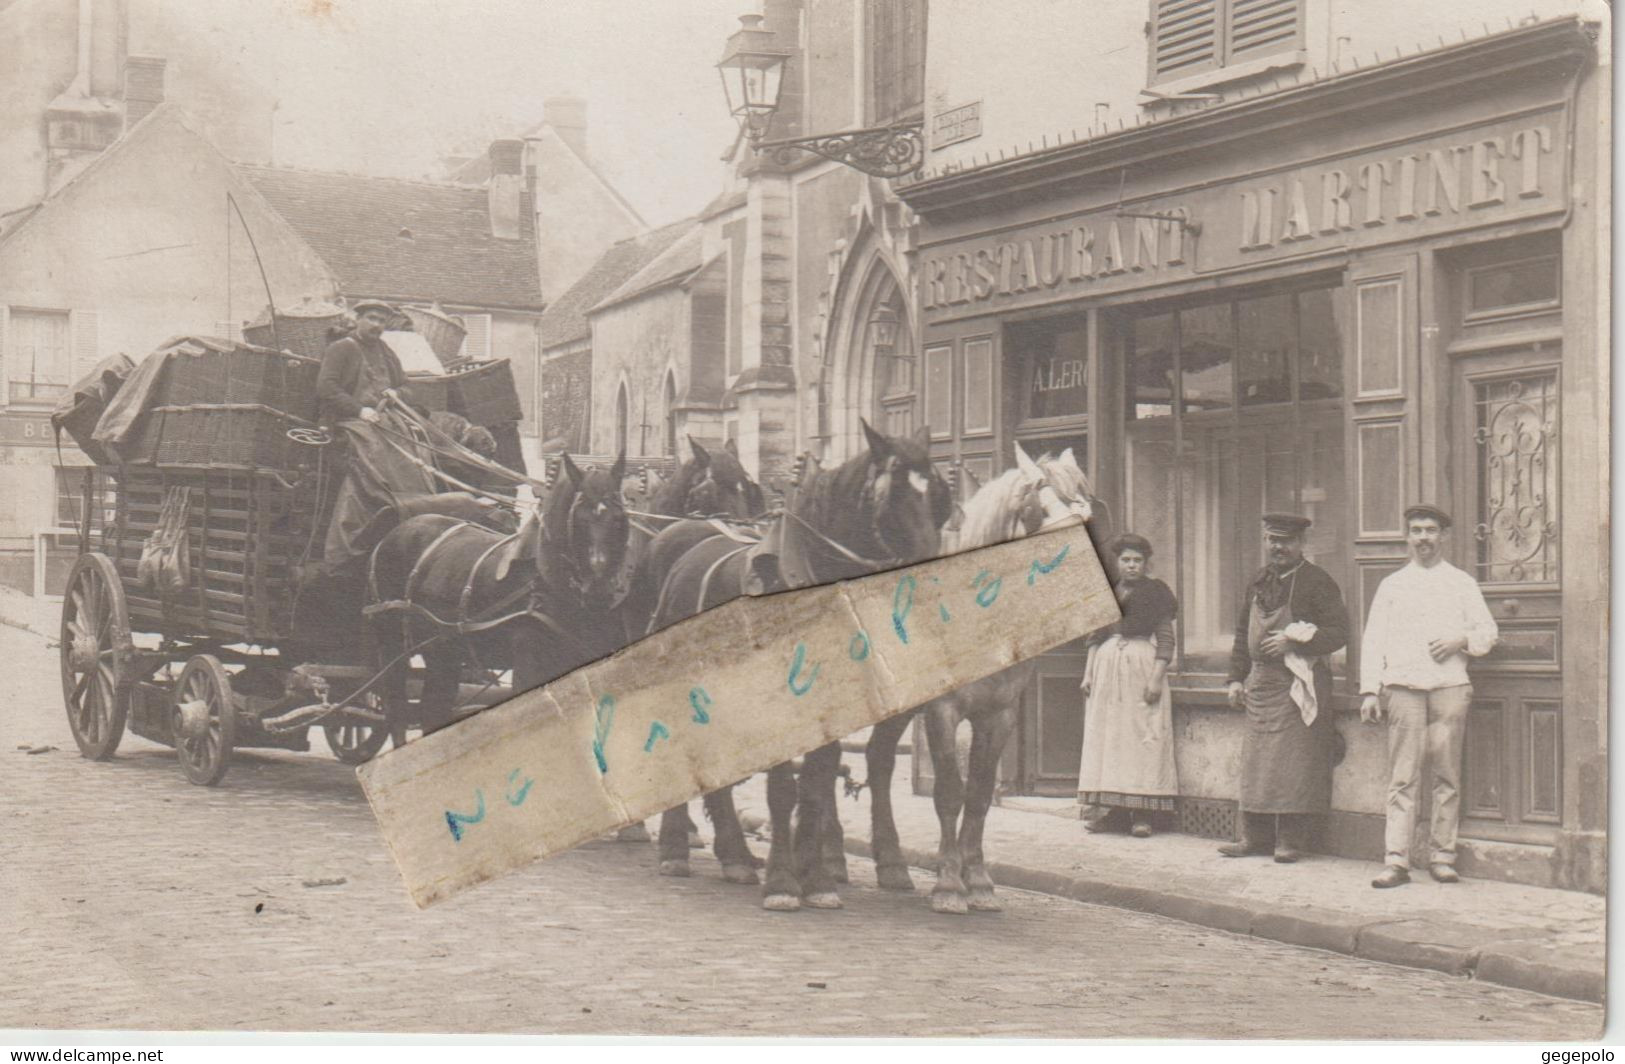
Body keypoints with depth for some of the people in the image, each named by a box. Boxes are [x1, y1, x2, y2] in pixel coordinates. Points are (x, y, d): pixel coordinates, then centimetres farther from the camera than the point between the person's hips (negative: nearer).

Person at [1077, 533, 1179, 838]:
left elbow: (1166, 639, -3)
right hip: (1108, 666, 5)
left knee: (1144, 736, -7)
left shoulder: (1155, 592, 1)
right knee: (1105, 733, 1)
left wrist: (1157, 678, -12)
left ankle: (1142, 814, -7)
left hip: (1143, 666, -5)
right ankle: (1111, 807, 5)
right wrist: (1088, 674, 9)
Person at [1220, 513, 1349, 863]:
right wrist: (1237, 678, 13)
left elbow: (1339, 632, -10)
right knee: (1254, 763, 7)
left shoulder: (1317, 582, -4)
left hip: (1298, 684, -6)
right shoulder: (1259, 582, 15)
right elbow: (1243, 633, 20)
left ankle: (1291, 841, -1)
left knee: (1293, 762, -6)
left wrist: (1293, 641, -17)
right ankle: (1255, 837, 14)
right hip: (1260, 683, 6)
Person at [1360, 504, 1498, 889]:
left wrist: (1461, 640, -8)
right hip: (1403, 687, 0)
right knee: (1402, 777, -6)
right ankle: (1396, 861, -9)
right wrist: (1369, 691, 3)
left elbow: (1488, 632, 13)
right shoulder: (1391, 585, 16)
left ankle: (1442, 856, 6)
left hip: (1449, 687, 0)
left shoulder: (1462, 583, 15)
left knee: (1447, 774, -1)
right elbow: (1372, 639, 12)